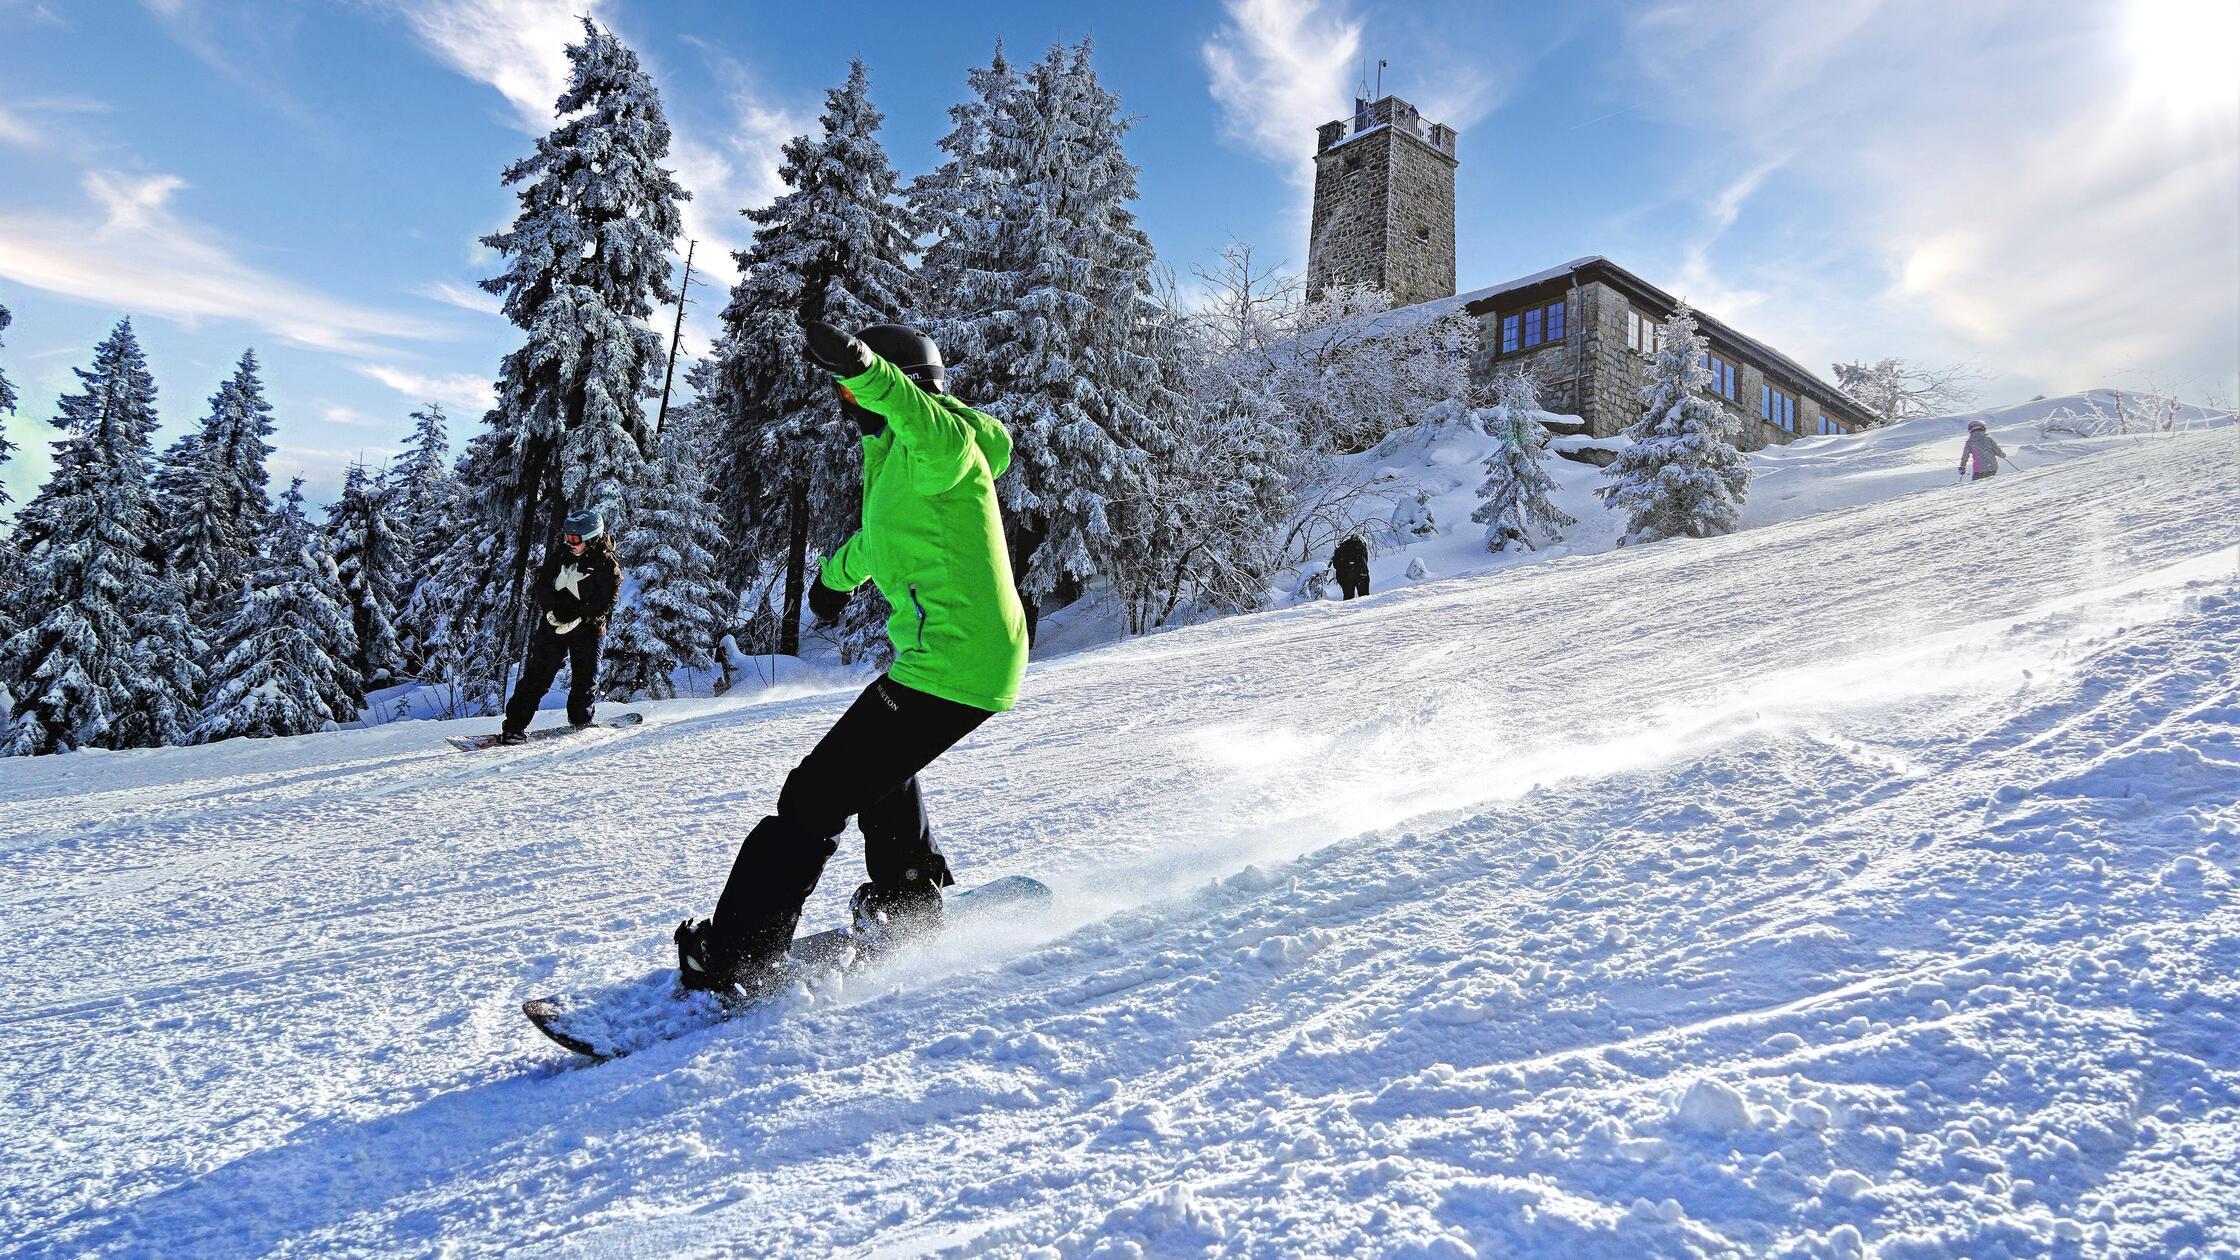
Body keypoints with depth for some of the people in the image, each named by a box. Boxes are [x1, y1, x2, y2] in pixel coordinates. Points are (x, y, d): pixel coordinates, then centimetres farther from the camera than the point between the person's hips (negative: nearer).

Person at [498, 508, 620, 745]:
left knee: (586, 675, 2)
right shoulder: (560, 555, 6)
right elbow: (542, 584, 9)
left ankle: (580, 717, 26)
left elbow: (605, 603, -13)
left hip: (587, 627, -2)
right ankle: (515, 726, -4)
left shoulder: (607, 566, -6)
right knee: (538, 674, -4)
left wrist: (576, 618, -21)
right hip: (554, 622, 2)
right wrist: (551, 610, -8)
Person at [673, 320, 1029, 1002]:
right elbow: (881, 534, 41)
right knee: (879, 767, 34)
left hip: (947, 666, -11)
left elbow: (934, 427, -39)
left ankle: (737, 957, -3)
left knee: (817, 795, -10)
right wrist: (837, 573, 56)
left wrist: (862, 368, -54)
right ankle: (913, 910, 46)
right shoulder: (900, 456, 21)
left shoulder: (939, 446, -11)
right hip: (985, 660, 11)